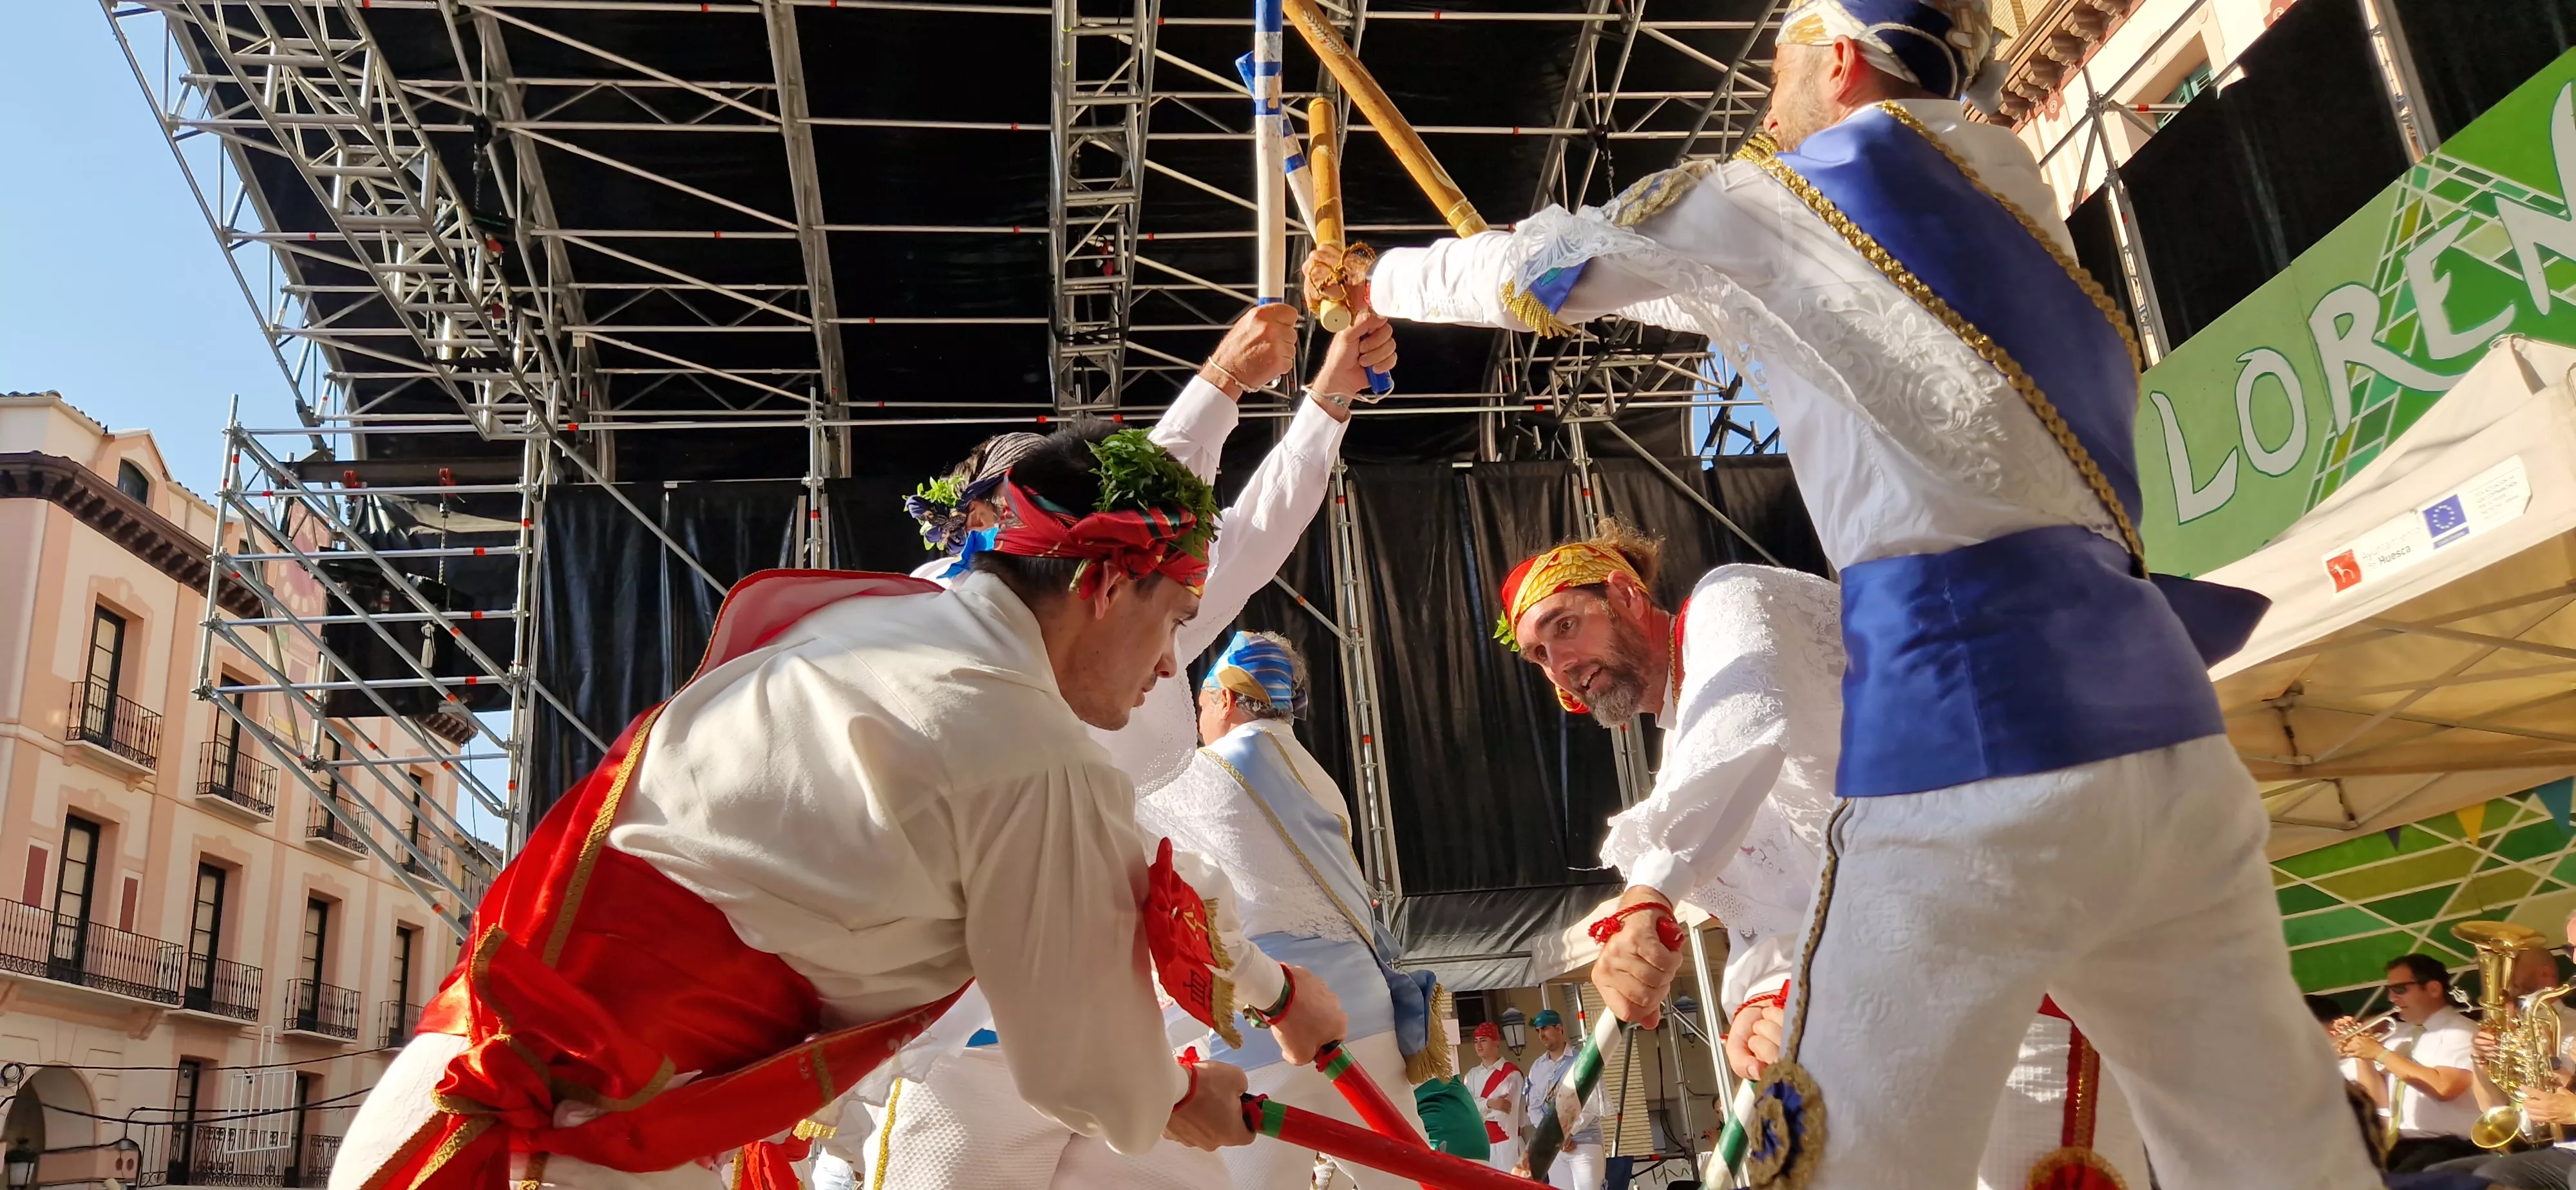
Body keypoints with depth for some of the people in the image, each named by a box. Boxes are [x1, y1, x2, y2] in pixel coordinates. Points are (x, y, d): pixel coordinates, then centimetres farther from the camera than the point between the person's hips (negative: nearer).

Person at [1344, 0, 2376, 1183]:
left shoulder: (1784, 196, 6)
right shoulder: (2009, 199, 23)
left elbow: (1534, 268, 18)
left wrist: (1380, 281, 34)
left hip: (1969, 722, -7)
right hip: (2154, 711, 8)